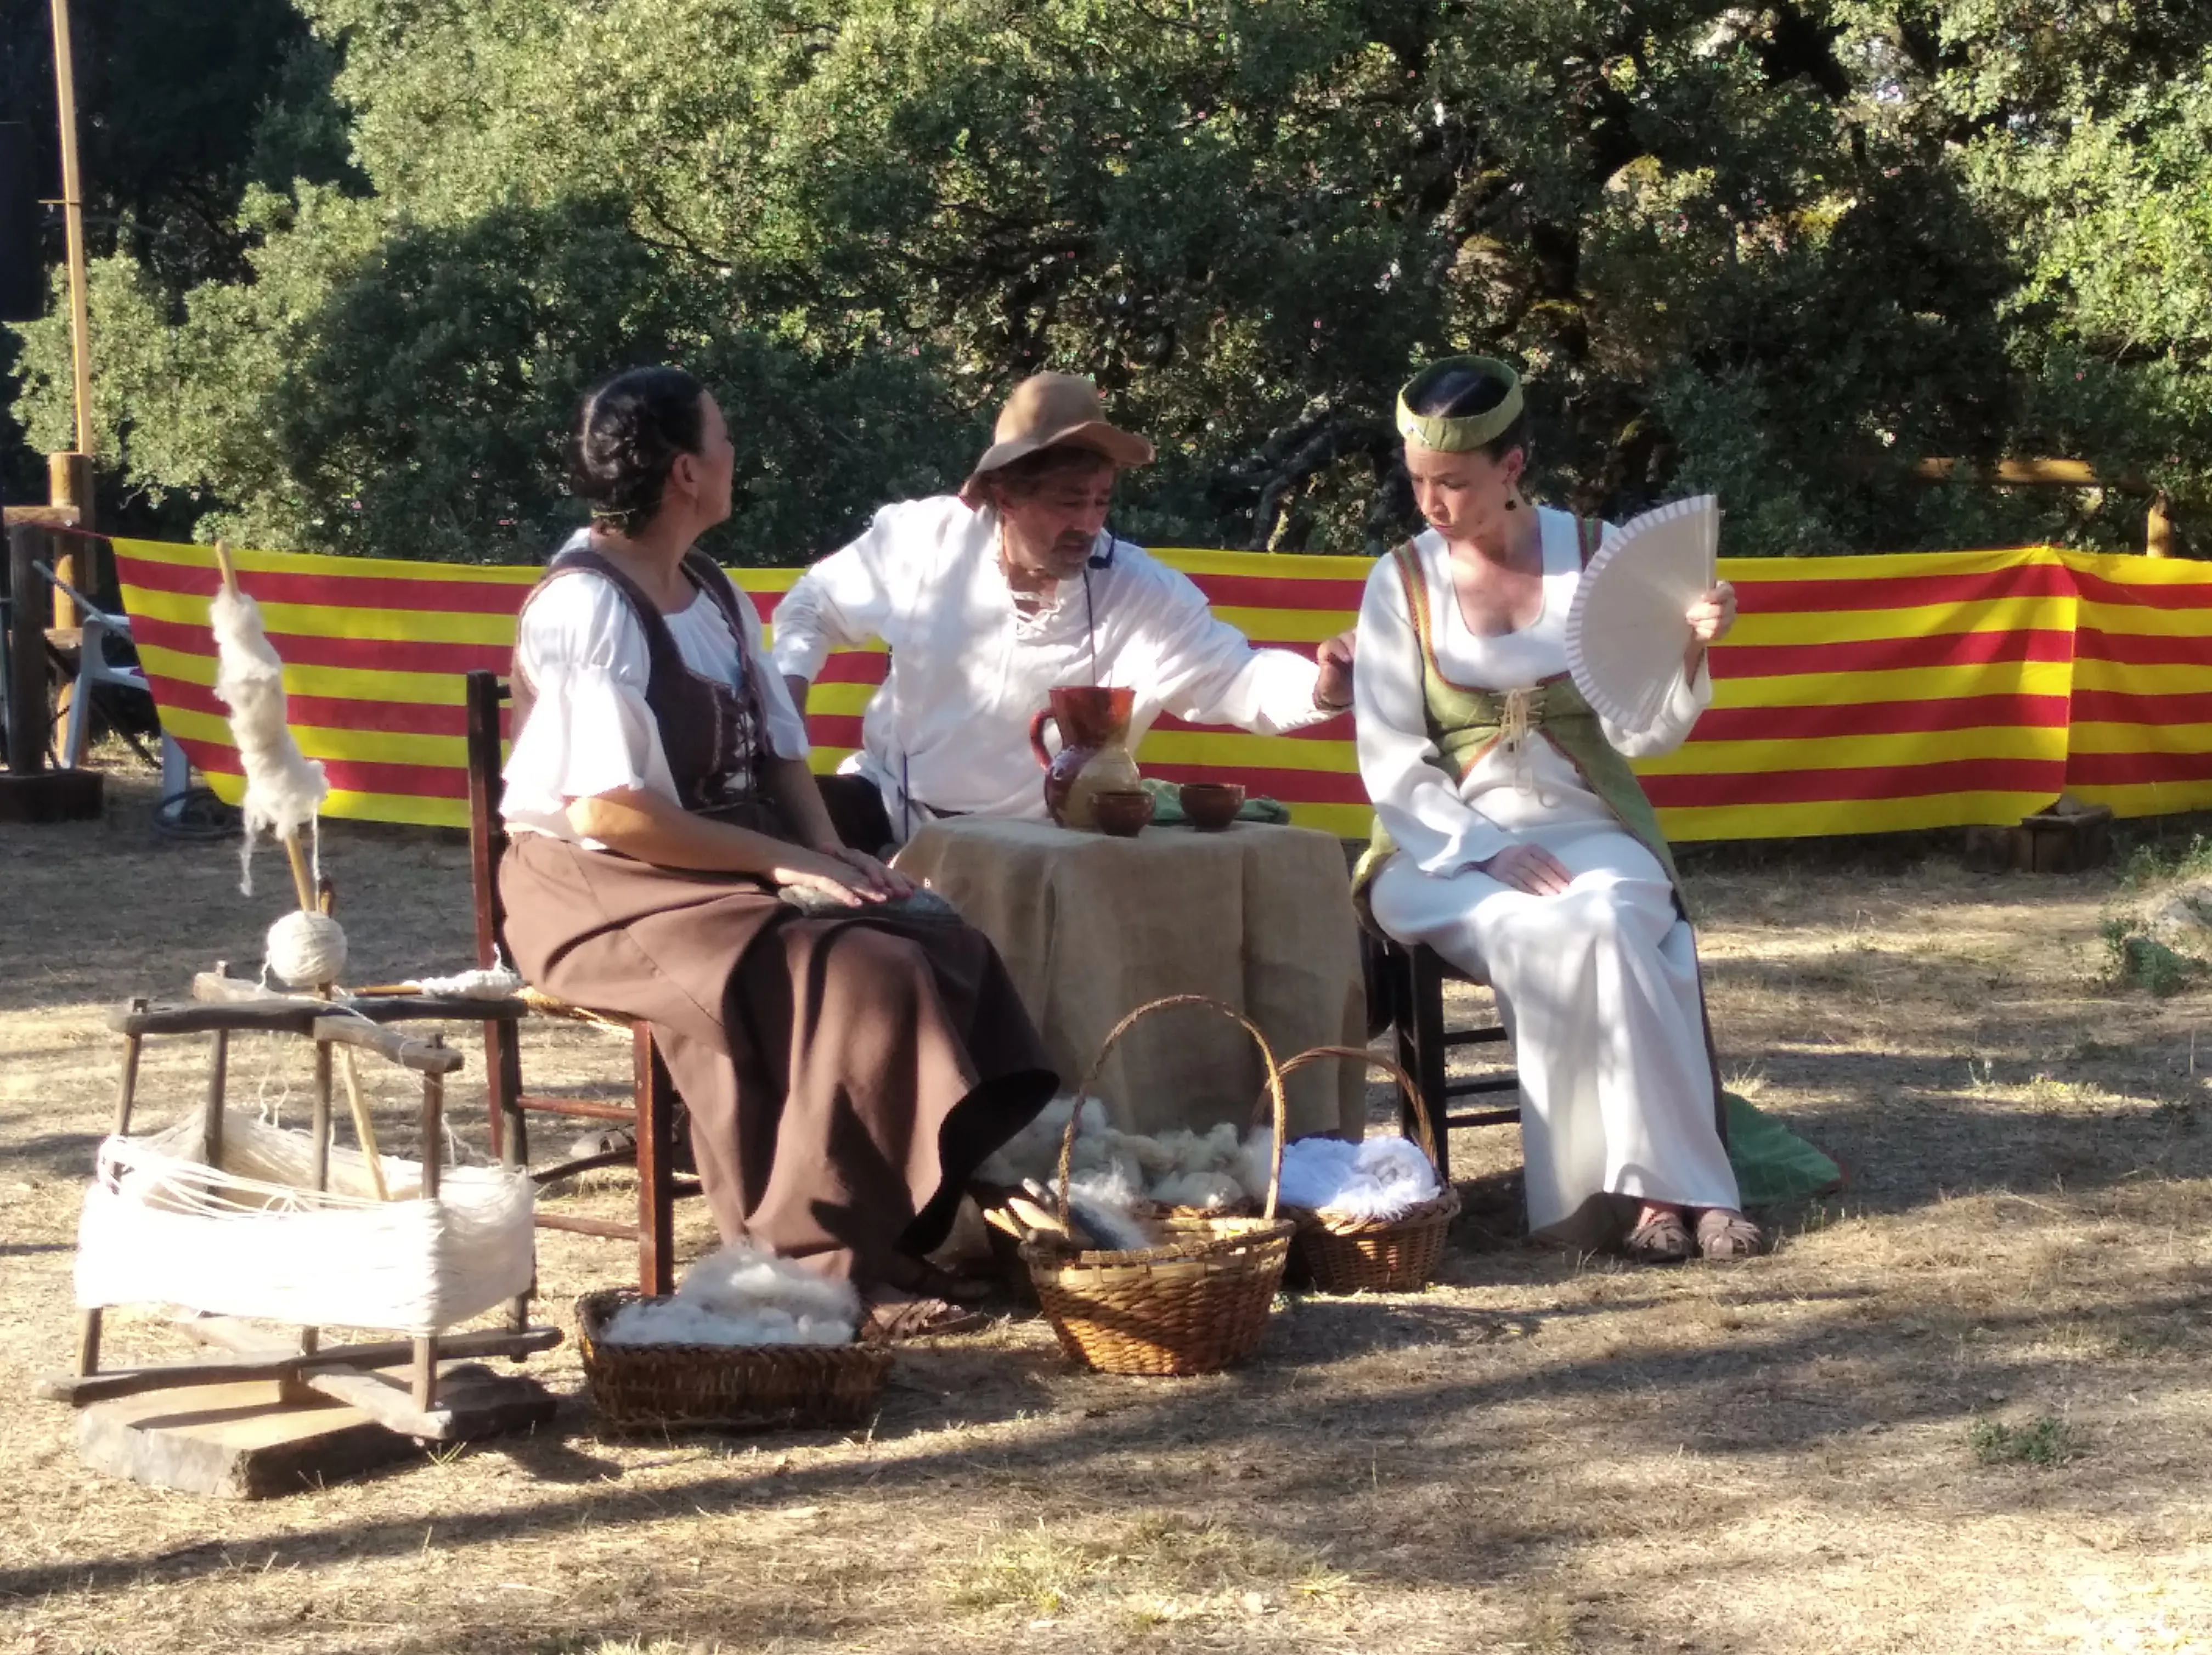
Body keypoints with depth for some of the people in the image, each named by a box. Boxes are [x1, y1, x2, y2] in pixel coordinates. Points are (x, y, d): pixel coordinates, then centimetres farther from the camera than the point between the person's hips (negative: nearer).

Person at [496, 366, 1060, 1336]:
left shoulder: (715, 596, 13)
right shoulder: (588, 606, -15)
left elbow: (779, 753, 15)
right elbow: (610, 810, -22)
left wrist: (833, 854, -4)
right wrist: (785, 862, -20)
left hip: (732, 871, 8)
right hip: (601, 887, -8)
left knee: (940, 946, -14)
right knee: (838, 980, -29)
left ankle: (950, 1213, -15)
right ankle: (835, 1264, -21)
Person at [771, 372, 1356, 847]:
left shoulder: (1142, 592, -10)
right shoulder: (920, 539, -7)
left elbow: (1235, 677, -13)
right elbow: (813, 605, 10)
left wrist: (1323, 686, -34)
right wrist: (786, 690, -7)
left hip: (1031, 846, -1)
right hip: (891, 806, 1)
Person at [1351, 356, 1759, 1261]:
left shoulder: (1598, 556, 3)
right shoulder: (1402, 582, 1)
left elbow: (1640, 732, 1)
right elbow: (1392, 764, -4)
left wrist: (1688, 655, -18)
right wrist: (1488, 851, -17)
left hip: (1587, 829, 1)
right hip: (1447, 846, -1)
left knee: (1608, 919, -33)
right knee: (1551, 934, -32)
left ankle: (1638, 1187, -29)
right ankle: (1669, 1184, -27)